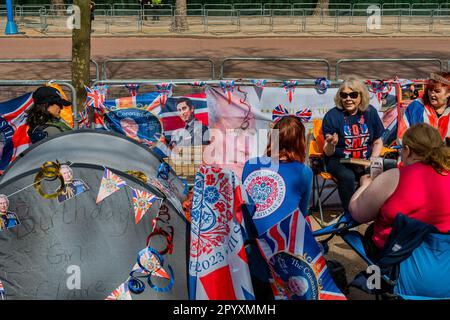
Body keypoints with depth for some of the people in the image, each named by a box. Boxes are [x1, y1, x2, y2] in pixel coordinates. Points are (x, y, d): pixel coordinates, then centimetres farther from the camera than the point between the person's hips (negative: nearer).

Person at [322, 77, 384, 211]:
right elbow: (328, 153, -6)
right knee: (347, 176, -34)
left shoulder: (370, 112, 4)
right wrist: (331, 144, -31)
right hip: (339, 161, -3)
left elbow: (378, 142, 14)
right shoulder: (332, 116, -7)